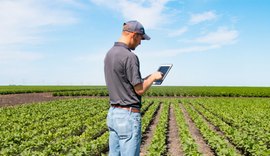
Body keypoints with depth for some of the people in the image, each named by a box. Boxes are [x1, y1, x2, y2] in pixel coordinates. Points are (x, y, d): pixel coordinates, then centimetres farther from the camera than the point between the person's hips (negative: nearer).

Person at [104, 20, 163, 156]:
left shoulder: (109, 54, 10)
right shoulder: (129, 56, -18)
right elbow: (140, 90, -15)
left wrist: (147, 79, 17)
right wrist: (153, 77, 2)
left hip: (112, 113, 9)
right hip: (128, 115, -9)